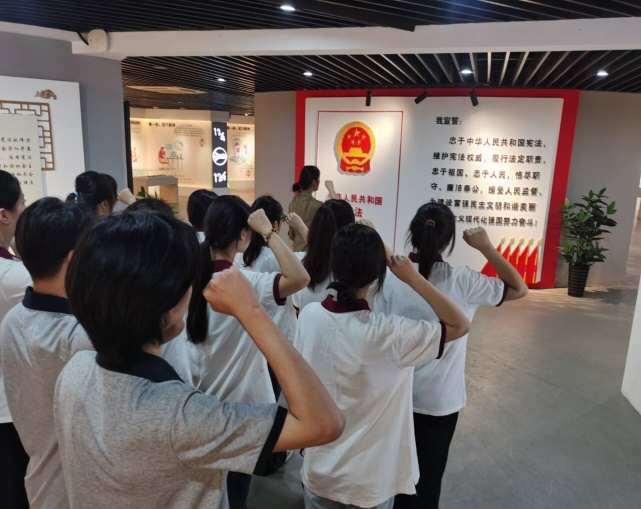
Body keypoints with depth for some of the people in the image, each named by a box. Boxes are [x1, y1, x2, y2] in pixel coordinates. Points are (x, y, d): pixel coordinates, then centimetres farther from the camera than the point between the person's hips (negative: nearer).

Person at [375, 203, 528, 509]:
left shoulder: (390, 277, -13)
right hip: (440, 399, -1)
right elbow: (519, 289, -3)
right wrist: (485, 247, -4)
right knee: (429, 476, 20)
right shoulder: (461, 280, -16)